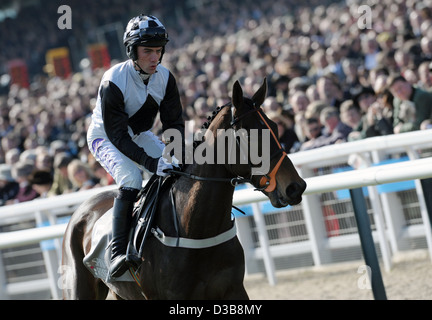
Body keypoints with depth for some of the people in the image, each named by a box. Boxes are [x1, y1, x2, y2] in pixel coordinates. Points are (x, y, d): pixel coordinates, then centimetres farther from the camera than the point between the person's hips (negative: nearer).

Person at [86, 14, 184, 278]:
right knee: (131, 178, -32)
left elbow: (174, 121, -6)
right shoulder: (113, 82, -30)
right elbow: (117, 136, -31)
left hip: (140, 135, 6)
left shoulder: (165, 78, -12)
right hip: (106, 138, -6)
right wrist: (150, 162, -40)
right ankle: (118, 253, -31)